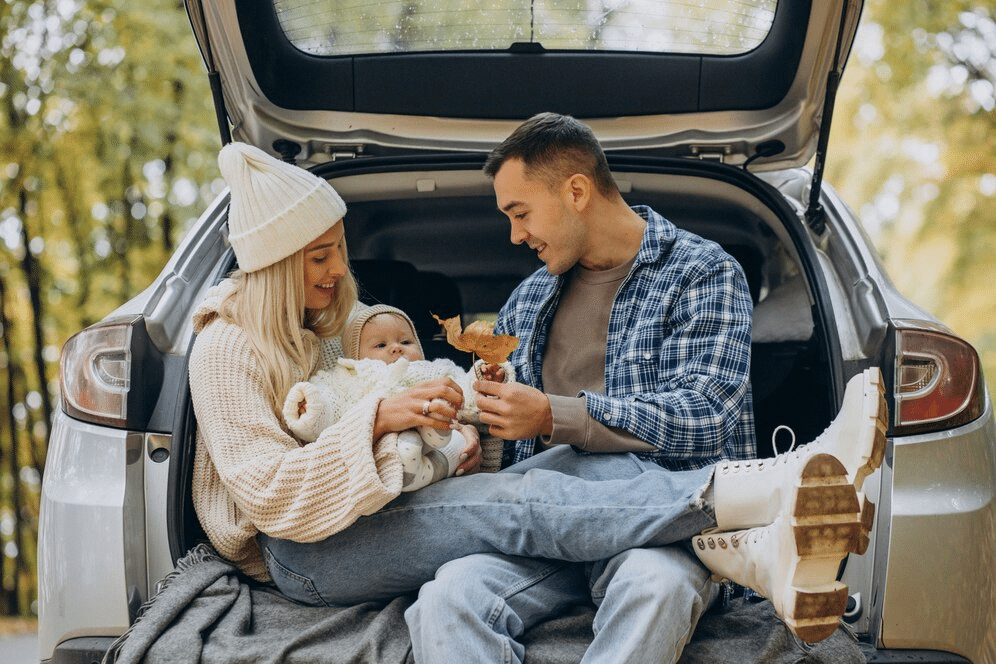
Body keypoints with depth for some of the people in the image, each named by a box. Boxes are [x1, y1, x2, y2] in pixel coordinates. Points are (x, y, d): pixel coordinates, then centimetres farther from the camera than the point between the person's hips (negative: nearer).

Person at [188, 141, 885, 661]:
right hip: (302, 557, -7)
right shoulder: (228, 347, -6)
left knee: (587, 468, -19)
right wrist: (378, 418, -25)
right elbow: (271, 494, -16)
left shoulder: (327, 326, 20)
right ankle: (769, 494, -45)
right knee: (519, 502, -31)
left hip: (374, 522, 7)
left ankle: (764, 558, -44)